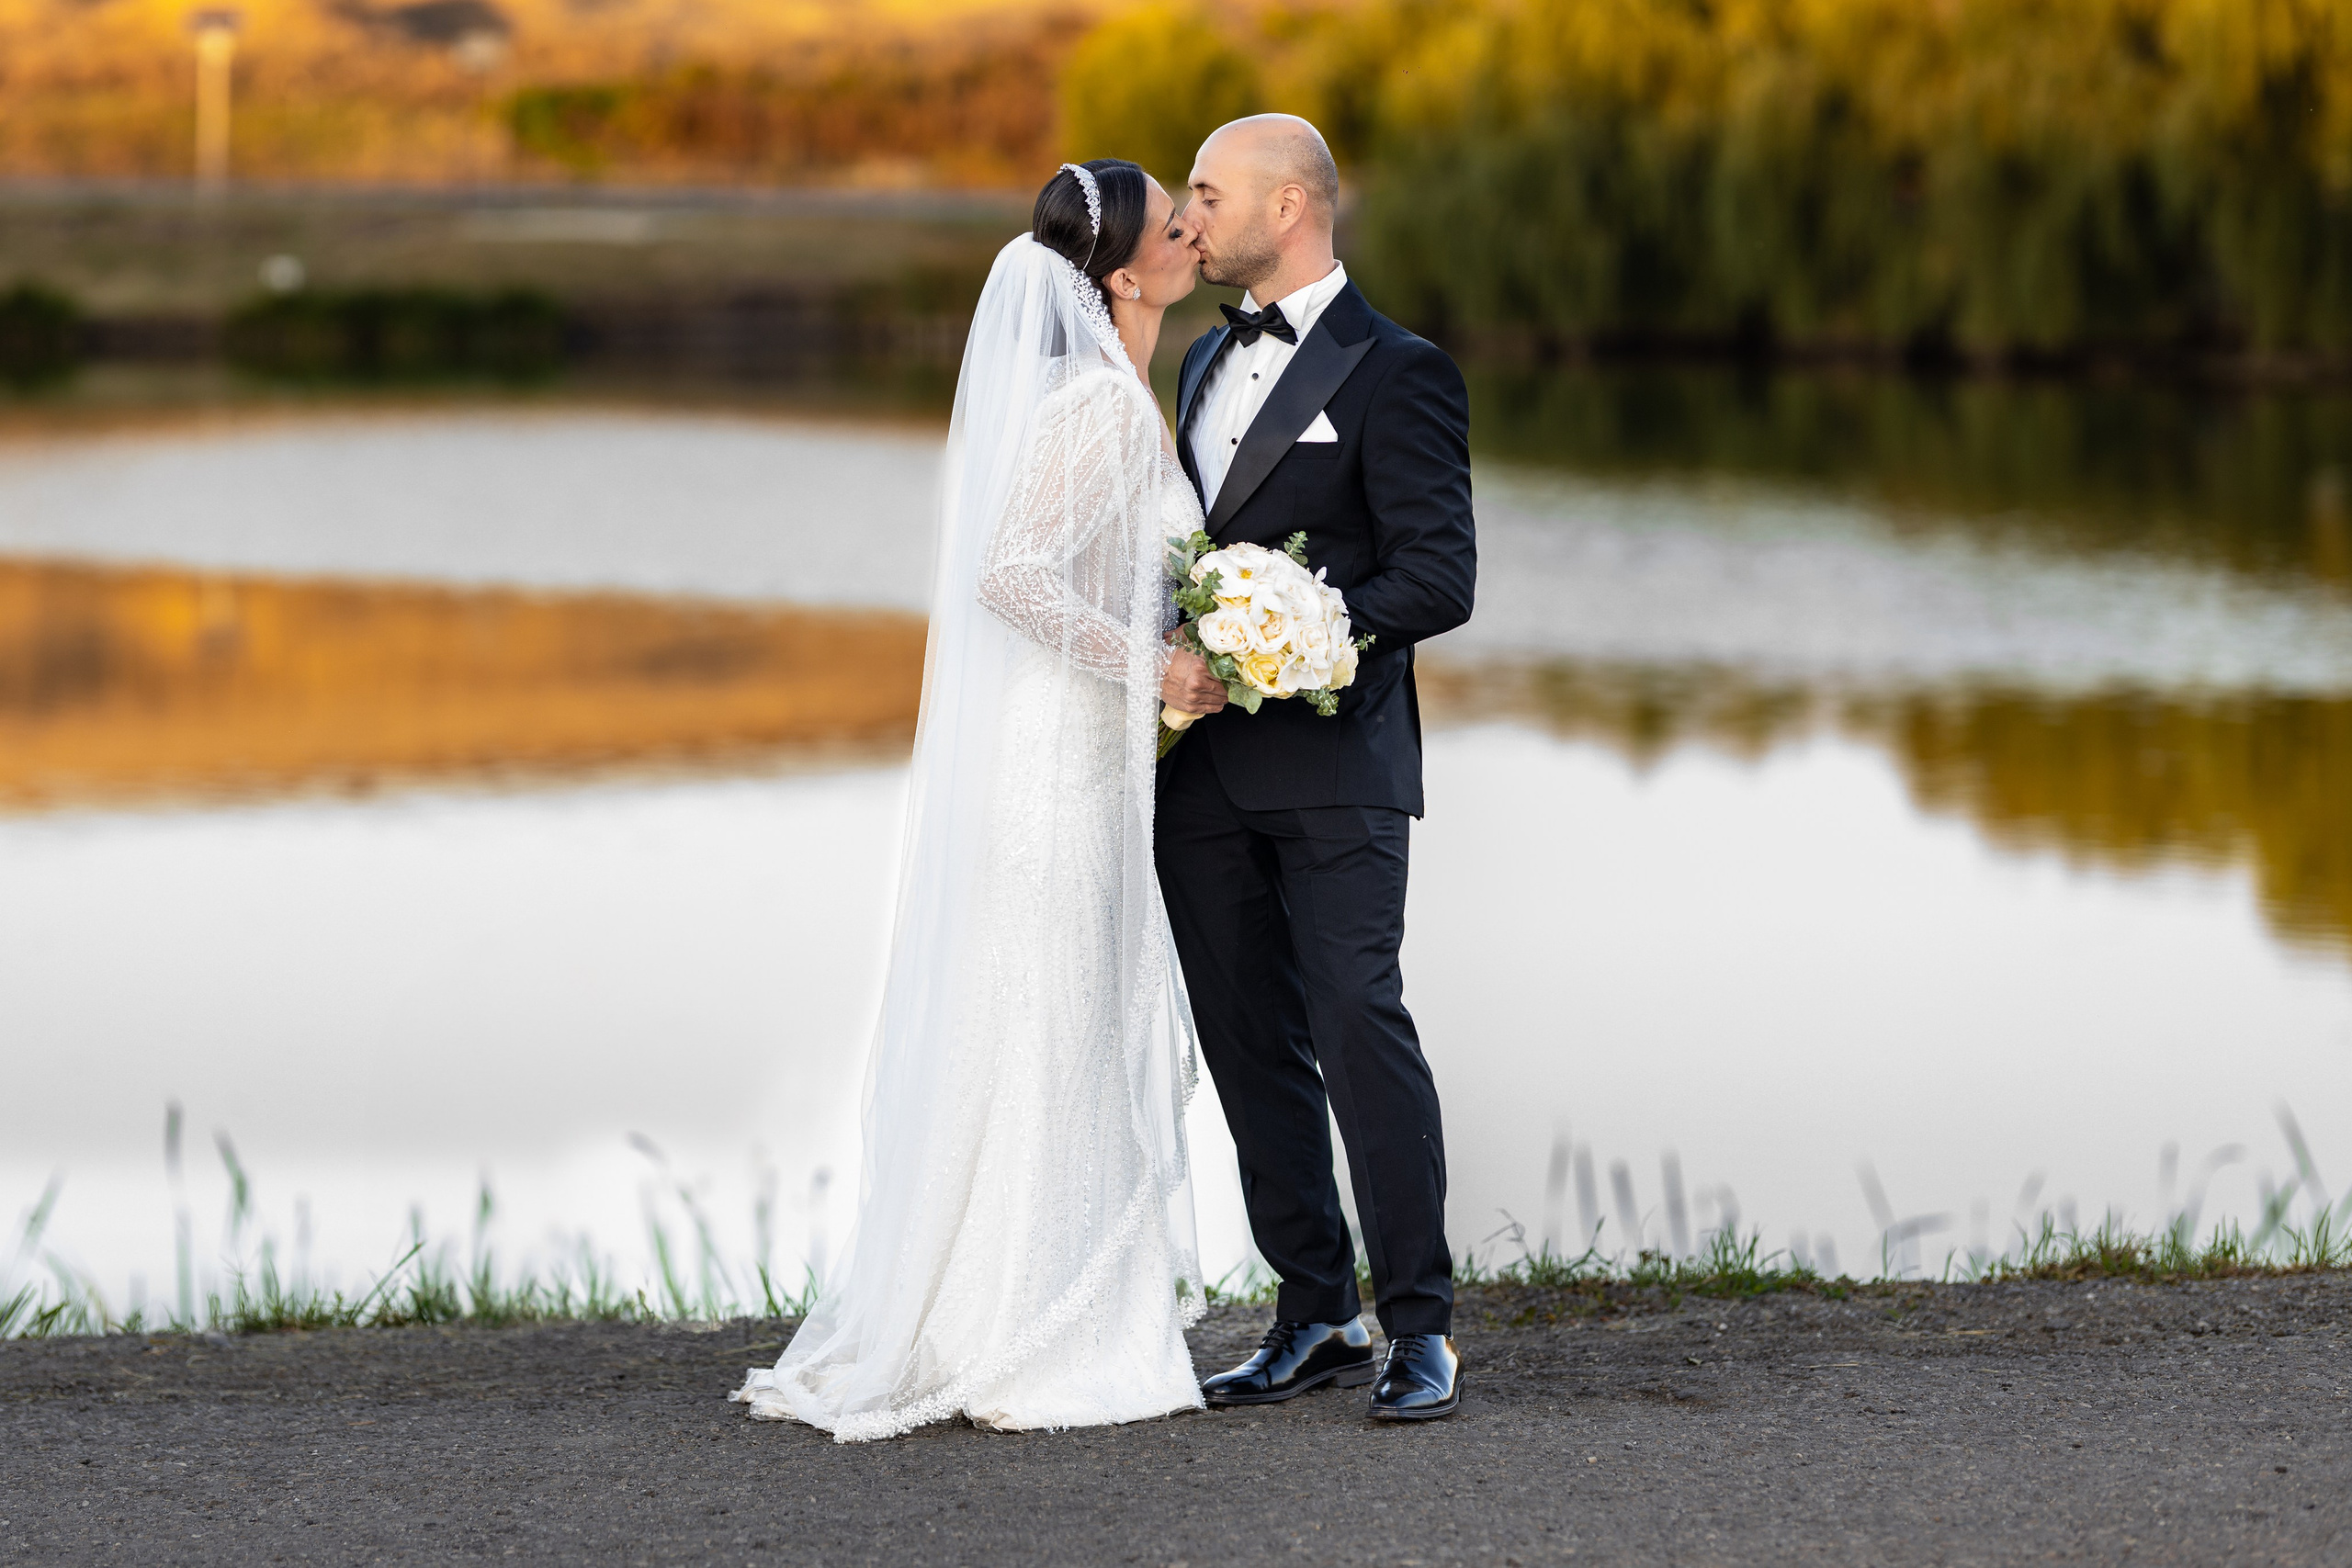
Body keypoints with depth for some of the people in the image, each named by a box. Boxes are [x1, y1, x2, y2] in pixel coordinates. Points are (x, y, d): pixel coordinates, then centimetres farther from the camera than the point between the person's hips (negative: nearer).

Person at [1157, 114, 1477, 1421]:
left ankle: (1420, 1326, -7)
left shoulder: (1394, 373, -6)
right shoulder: (1210, 363, 19)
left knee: (1361, 1029, -12)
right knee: (1251, 1045, 7)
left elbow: (1439, 576, -13)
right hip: (1204, 767, 7)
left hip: (1330, 764, -7)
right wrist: (1171, 654, 5)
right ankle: (1316, 1317, 14)